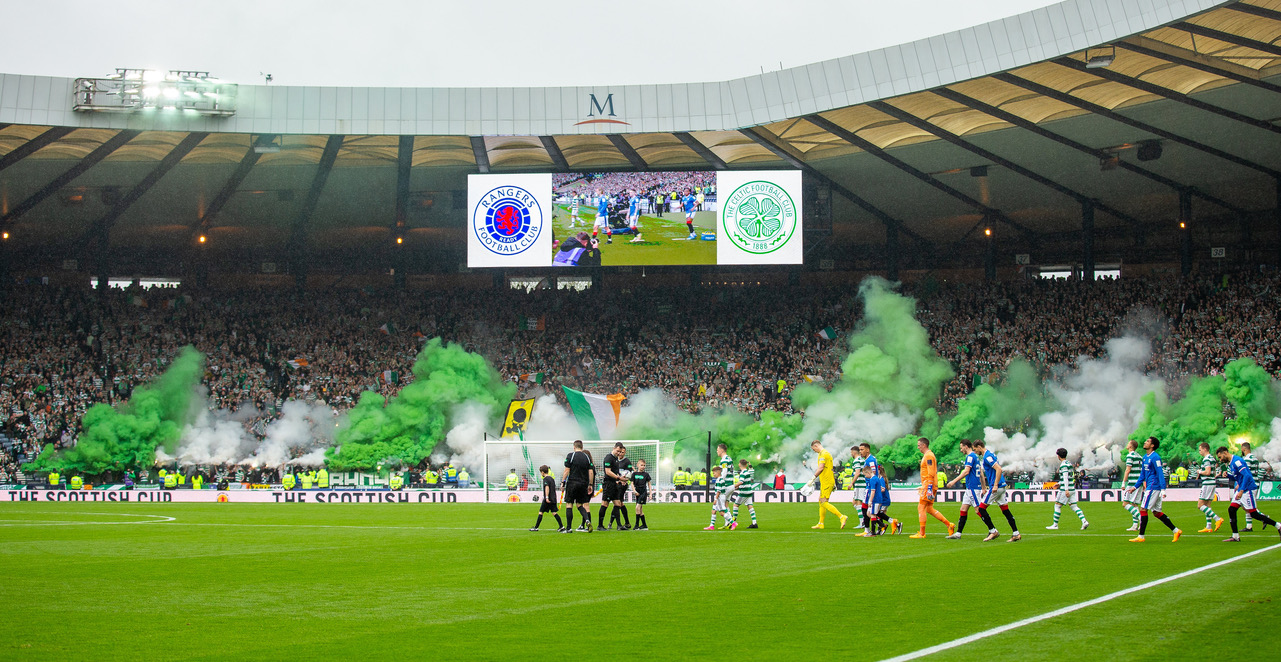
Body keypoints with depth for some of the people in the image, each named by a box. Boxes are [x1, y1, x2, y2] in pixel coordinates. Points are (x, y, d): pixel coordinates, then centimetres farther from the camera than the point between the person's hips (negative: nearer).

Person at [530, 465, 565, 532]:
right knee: (554, 512, 5)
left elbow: (547, 488, -21)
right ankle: (561, 526, -5)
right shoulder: (552, 478, 17)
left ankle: (536, 527, 5)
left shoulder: (545, 479, -9)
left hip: (547, 499, -8)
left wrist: (547, 497, -26)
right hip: (553, 498, 8)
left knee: (540, 512, 2)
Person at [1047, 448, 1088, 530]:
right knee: (1074, 506, 7)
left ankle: (1055, 525, 3)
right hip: (1072, 489, 9)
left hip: (1065, 489, -9)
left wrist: (1066, 489, -24)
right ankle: (1084, 521, -8)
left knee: (1057, 506, 0)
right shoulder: (1069, 463, 15)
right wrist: (1060, 484, 30)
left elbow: (1065, 477, -20)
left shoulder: (1063, 465, -12)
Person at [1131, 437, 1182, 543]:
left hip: (1153, 487, -9)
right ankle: (1176, 531, 13)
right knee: (1156, 512, 10)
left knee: (1143, 509, -8)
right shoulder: (1145, 457, 15)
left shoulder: (1155, 457, -13)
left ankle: (1141, 537, -6)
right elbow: (1142, 474, 24)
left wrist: (1163, 489, -23)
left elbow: (1160, 473, -18)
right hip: (1150, 487, 9)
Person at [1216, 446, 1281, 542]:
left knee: (1253, 513, -7)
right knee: (1231, 510, 1)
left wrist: (1241, 491, -29)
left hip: (1247, 490, -10)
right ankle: (1235, 536, 3)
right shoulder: (1230, 463, 14)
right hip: (1240, 490, 10)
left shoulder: (1237, 461, -17)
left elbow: (1246, 475, -25)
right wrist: (1228, 474, 5)